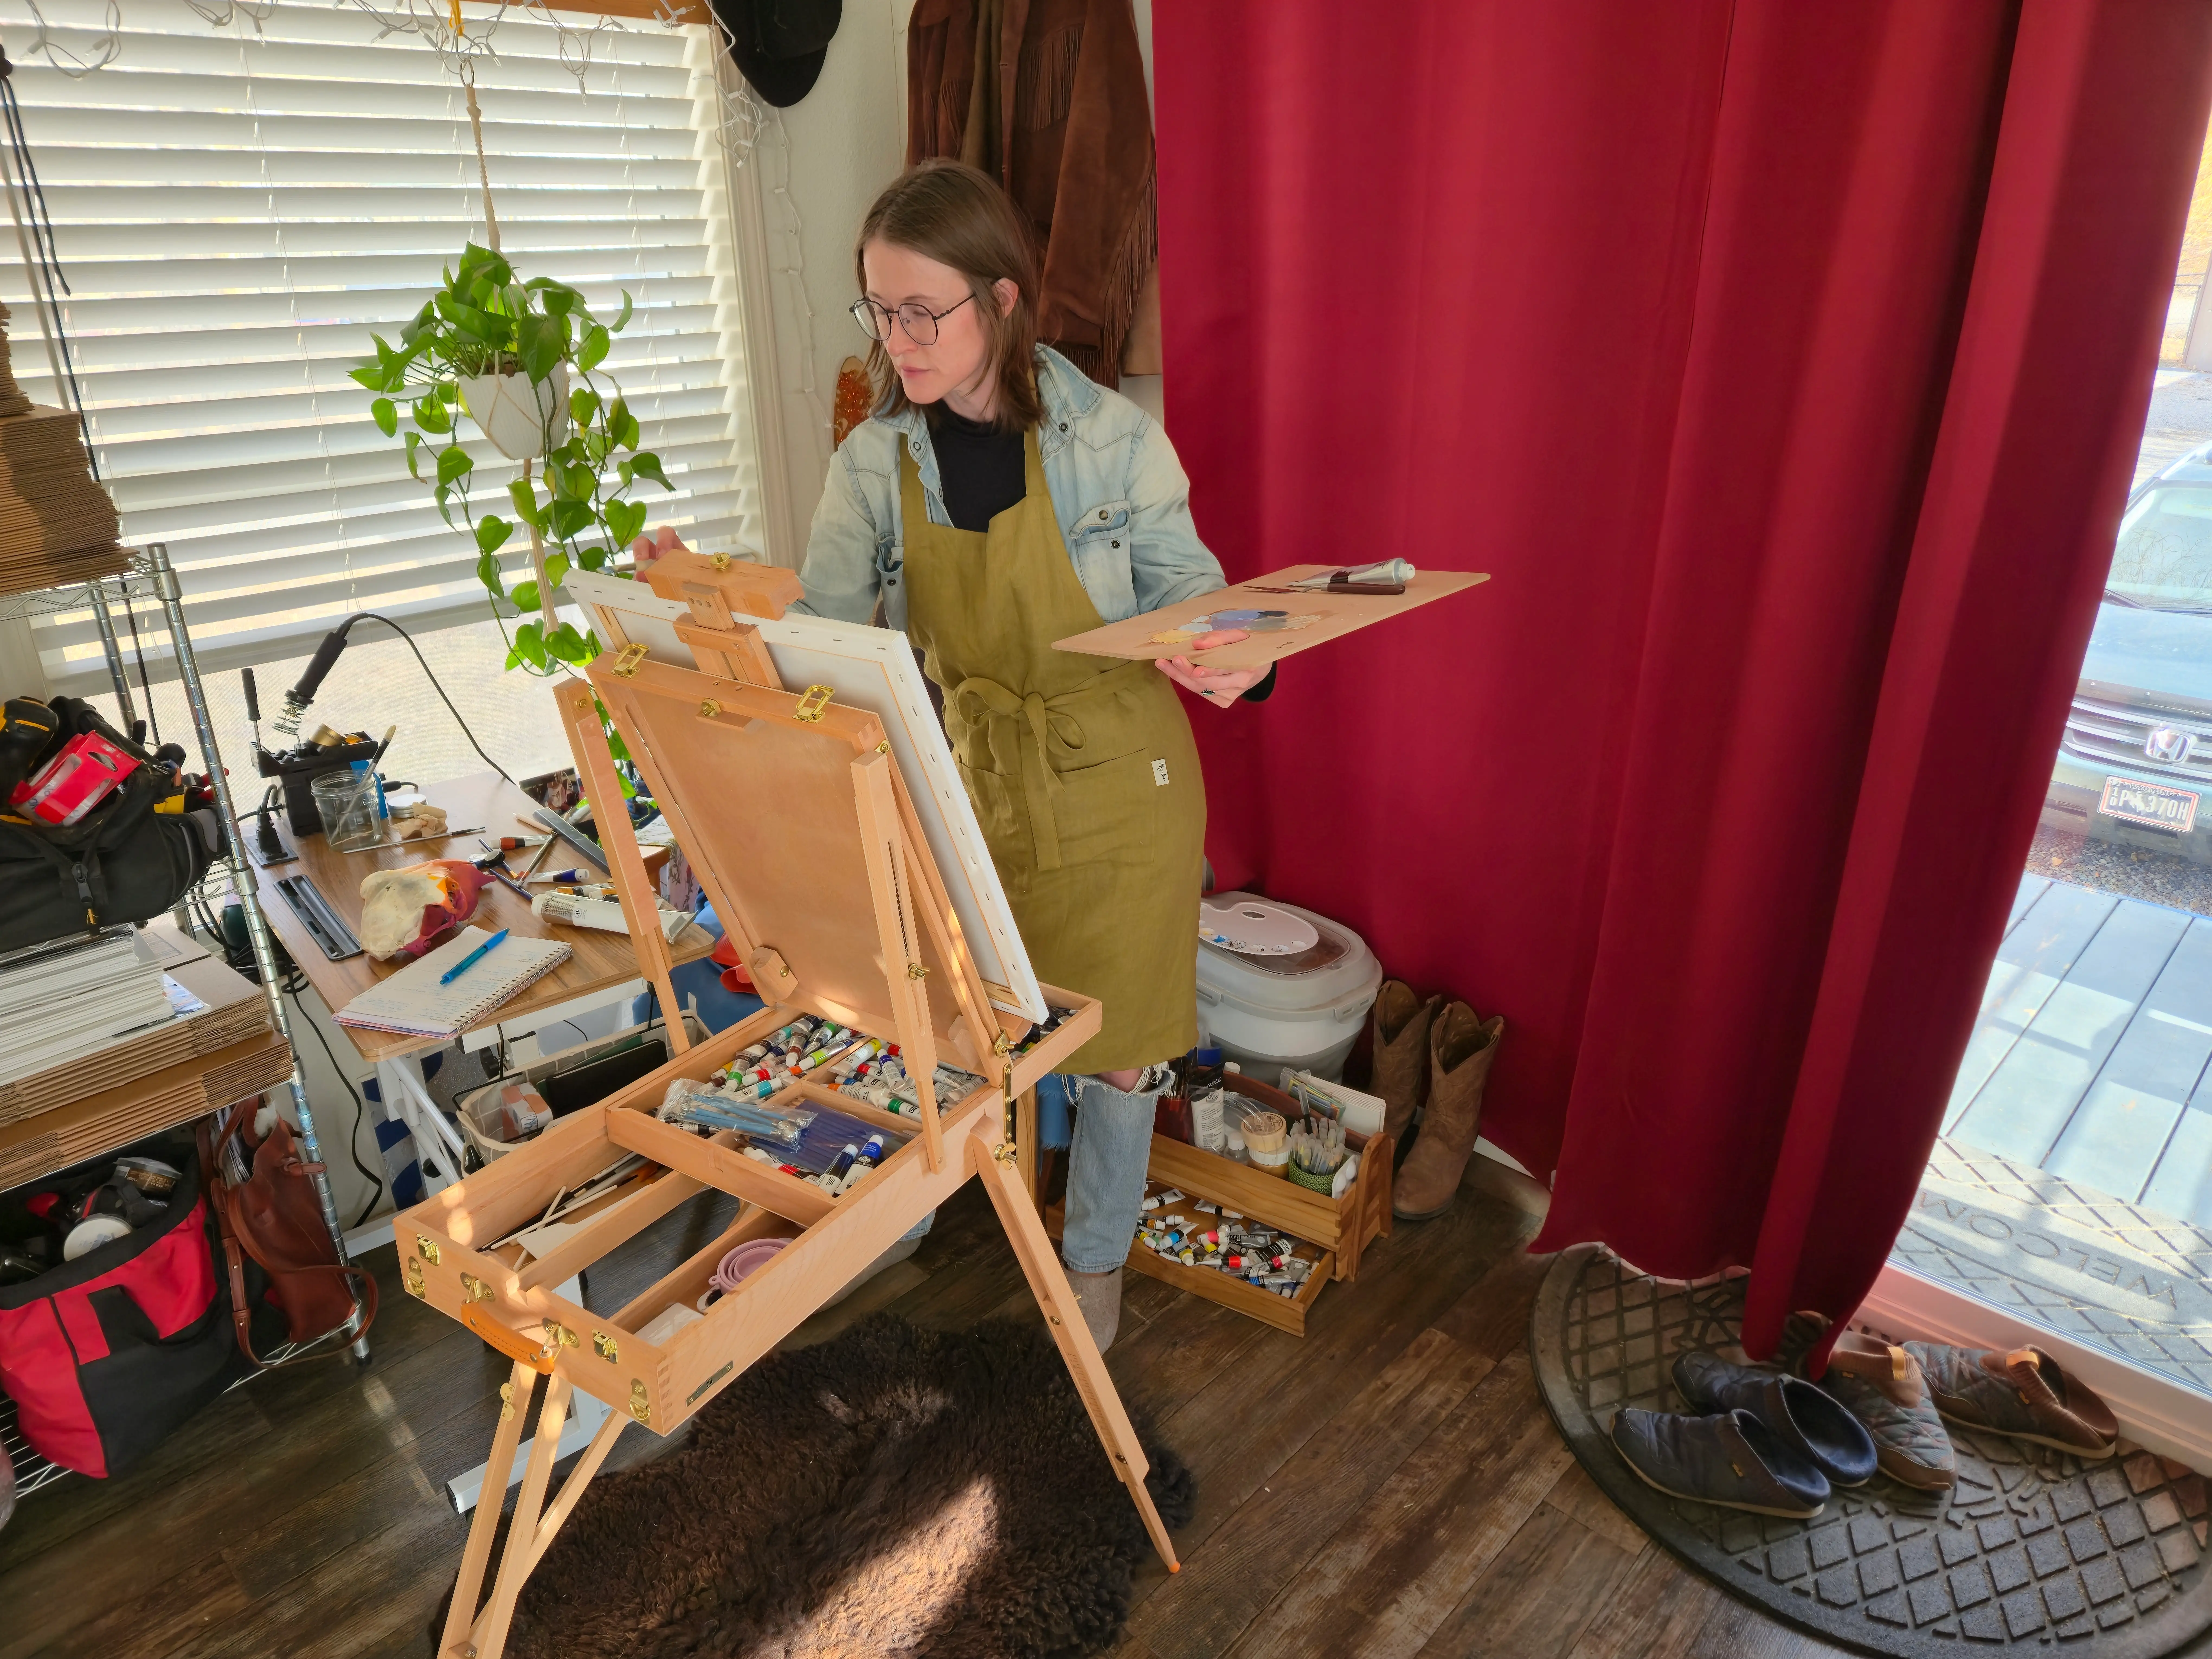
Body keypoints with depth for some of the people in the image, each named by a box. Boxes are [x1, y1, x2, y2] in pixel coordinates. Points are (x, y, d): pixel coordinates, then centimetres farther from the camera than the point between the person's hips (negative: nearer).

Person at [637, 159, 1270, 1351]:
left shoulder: (1114, 439, -12)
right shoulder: (874, 465, -4)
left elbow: (1191, 601, -5)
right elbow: (819, 640, -5)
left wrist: (1229, 662, -28)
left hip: (1113, 785, -2)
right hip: (963, 787, 2)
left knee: (1112, 1042, 13)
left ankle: (1094, 1256, 40)